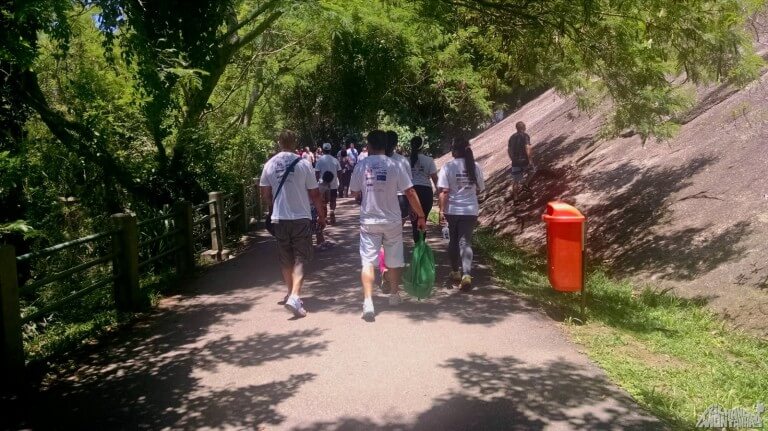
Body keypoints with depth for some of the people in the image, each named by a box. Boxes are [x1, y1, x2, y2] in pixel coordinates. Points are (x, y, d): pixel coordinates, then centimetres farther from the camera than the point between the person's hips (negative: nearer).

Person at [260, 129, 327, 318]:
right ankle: (295, 297, -14)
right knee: (300, 259, 1)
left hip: (280, 218, 3)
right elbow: (314, 194, -4)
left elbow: (265, 196, 5)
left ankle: (291, 293, 32)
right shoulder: (303, 164, -9)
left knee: (285, 259, 17)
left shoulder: (269, 165, 0)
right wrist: (322, 215, 8)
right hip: (301, 218, -3)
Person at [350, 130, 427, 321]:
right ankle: (394, 295, 34)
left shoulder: (361, 166, -3)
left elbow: (355, 194, 4)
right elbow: (410, 192, -8)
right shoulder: (395, 165, -7)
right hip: (392, 220, 0)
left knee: (368, 261, 1)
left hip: (368, 221, 0)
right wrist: (421, 216, 1)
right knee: (394, 260, 18)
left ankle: (368, 301, -13)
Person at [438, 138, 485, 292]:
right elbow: (479, 189, 10)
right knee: (465, 242, 1)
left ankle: (455, 272, 29)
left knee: (454, 241, 16)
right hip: (470, 210, 1)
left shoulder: (448, 167, -9)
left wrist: (441, 210, -10)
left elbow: (444, 191, -13)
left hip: (452, 210, -1)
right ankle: (466, 274, -15)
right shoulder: (475, 167, 1)